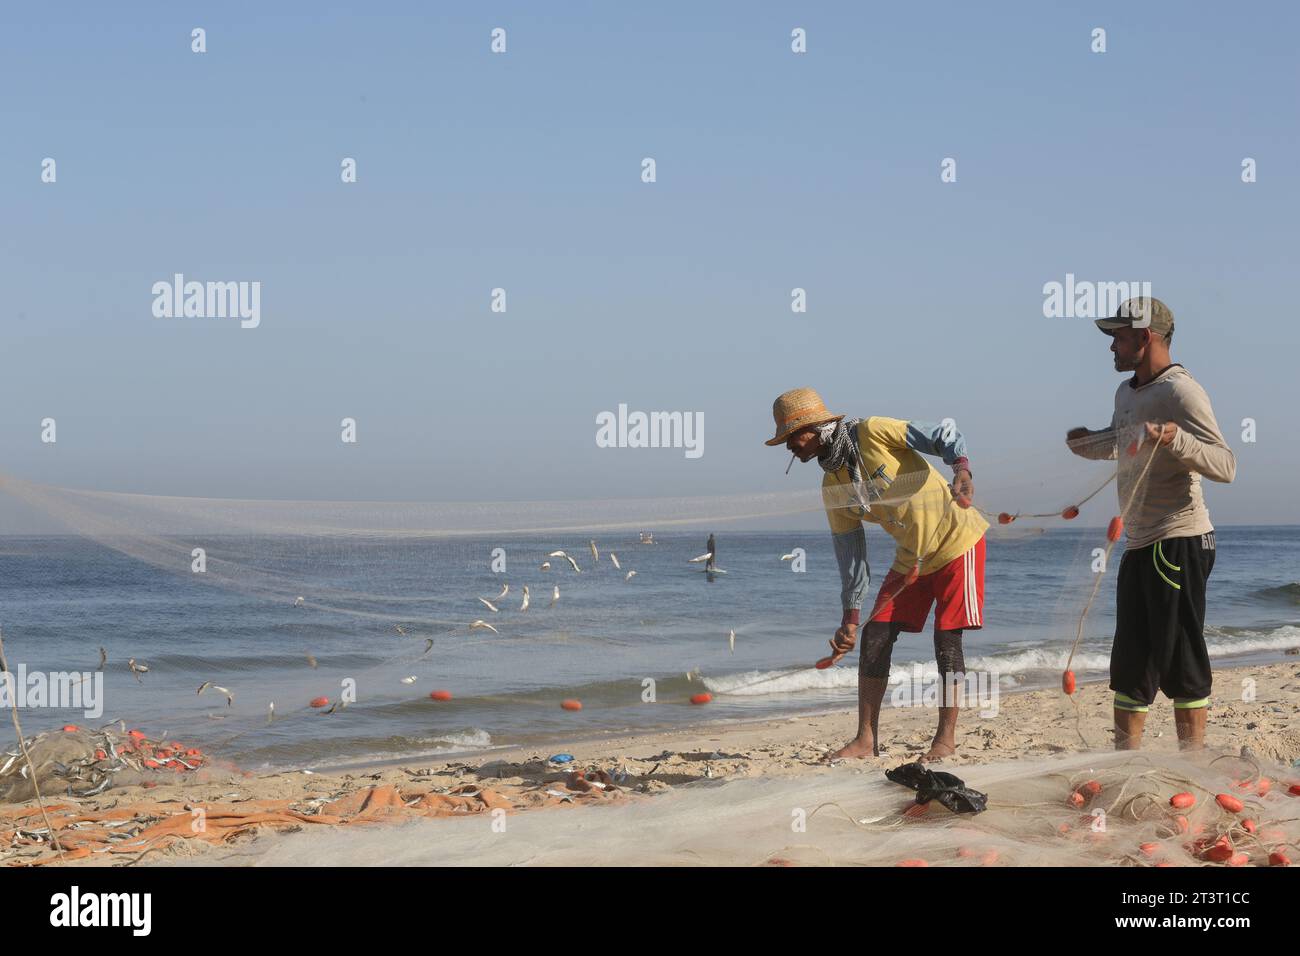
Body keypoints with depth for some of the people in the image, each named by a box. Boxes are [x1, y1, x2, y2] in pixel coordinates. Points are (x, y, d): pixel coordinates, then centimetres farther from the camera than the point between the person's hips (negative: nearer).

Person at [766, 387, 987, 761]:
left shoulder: (873, 433, -19)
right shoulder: (832, 488, -1)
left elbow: (944, 435, -18)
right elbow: (850, 555, 3)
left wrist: (961, 470, -38)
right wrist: (849, 621, 0)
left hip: (956, 539, -7)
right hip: (911, 556, 7)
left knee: (947, 638, -8)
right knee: (874, 637, -1)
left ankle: (946, 737, 4)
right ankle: (867, 738, 4)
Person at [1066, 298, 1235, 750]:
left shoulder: (1180, 391, -14)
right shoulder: (1126, 393, 15)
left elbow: (1226, 465, -22)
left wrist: (1177, 439, -36)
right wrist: (1089, 443, 17)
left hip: (1178, 543, -10)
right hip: (1138, 545, 10)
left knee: (1179, 659, -5)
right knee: (1129, 661, 13)